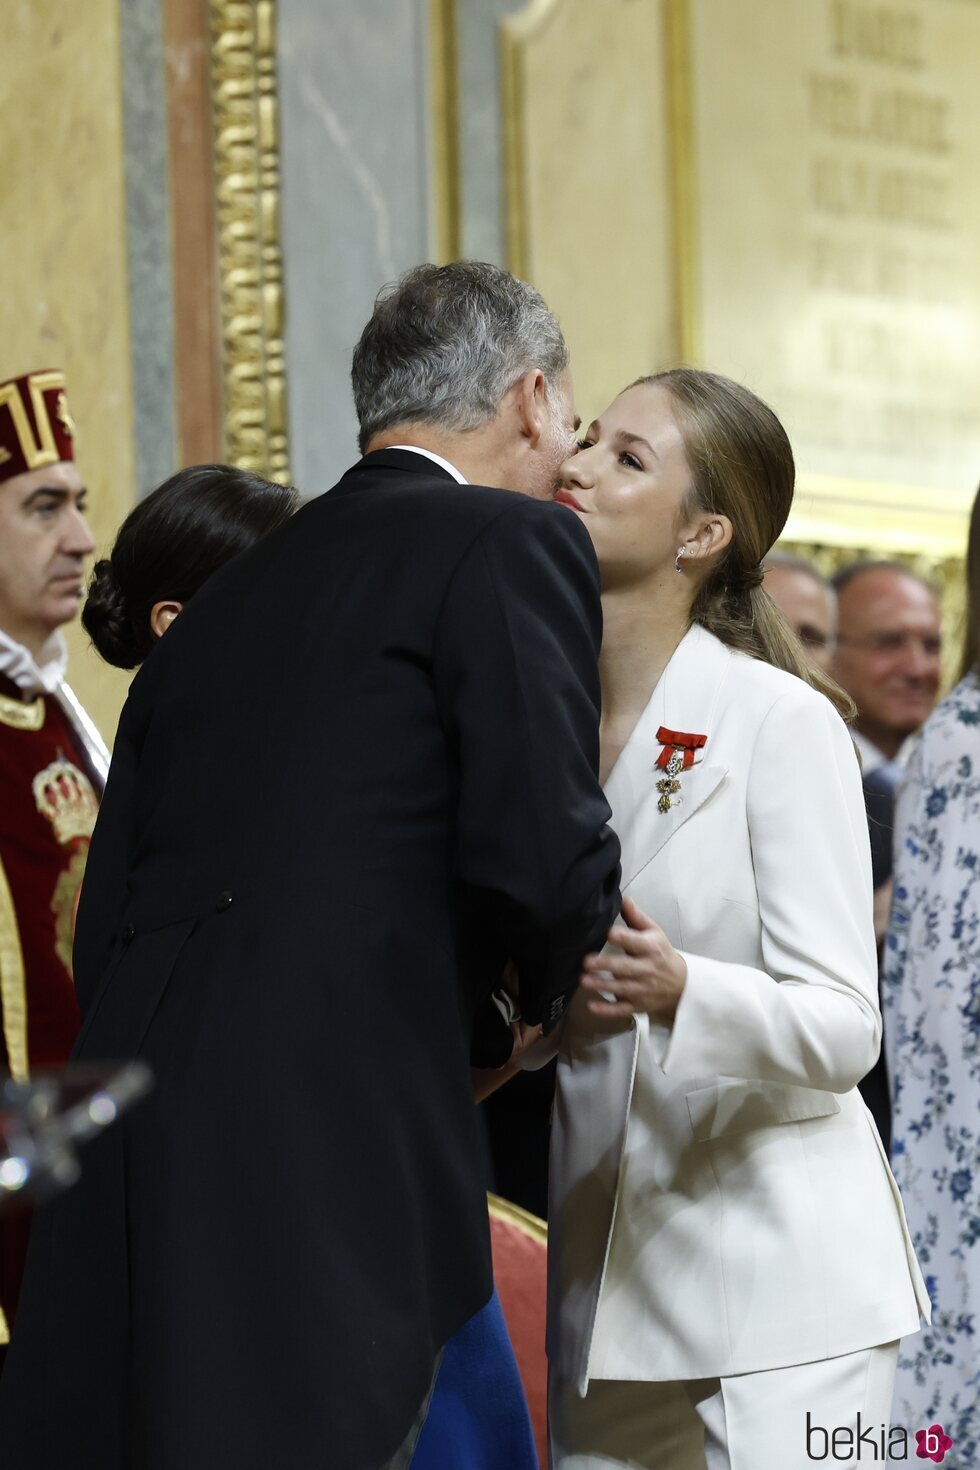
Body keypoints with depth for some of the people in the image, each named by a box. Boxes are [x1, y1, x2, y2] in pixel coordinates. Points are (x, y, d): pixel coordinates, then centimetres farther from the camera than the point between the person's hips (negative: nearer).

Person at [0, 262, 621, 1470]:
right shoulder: (509, 544, 0)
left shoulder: (224, 594, 21)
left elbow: (105, 919, 18)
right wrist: (557, 988, 10)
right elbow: (543, 857, -11)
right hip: (326, 1154, -7)